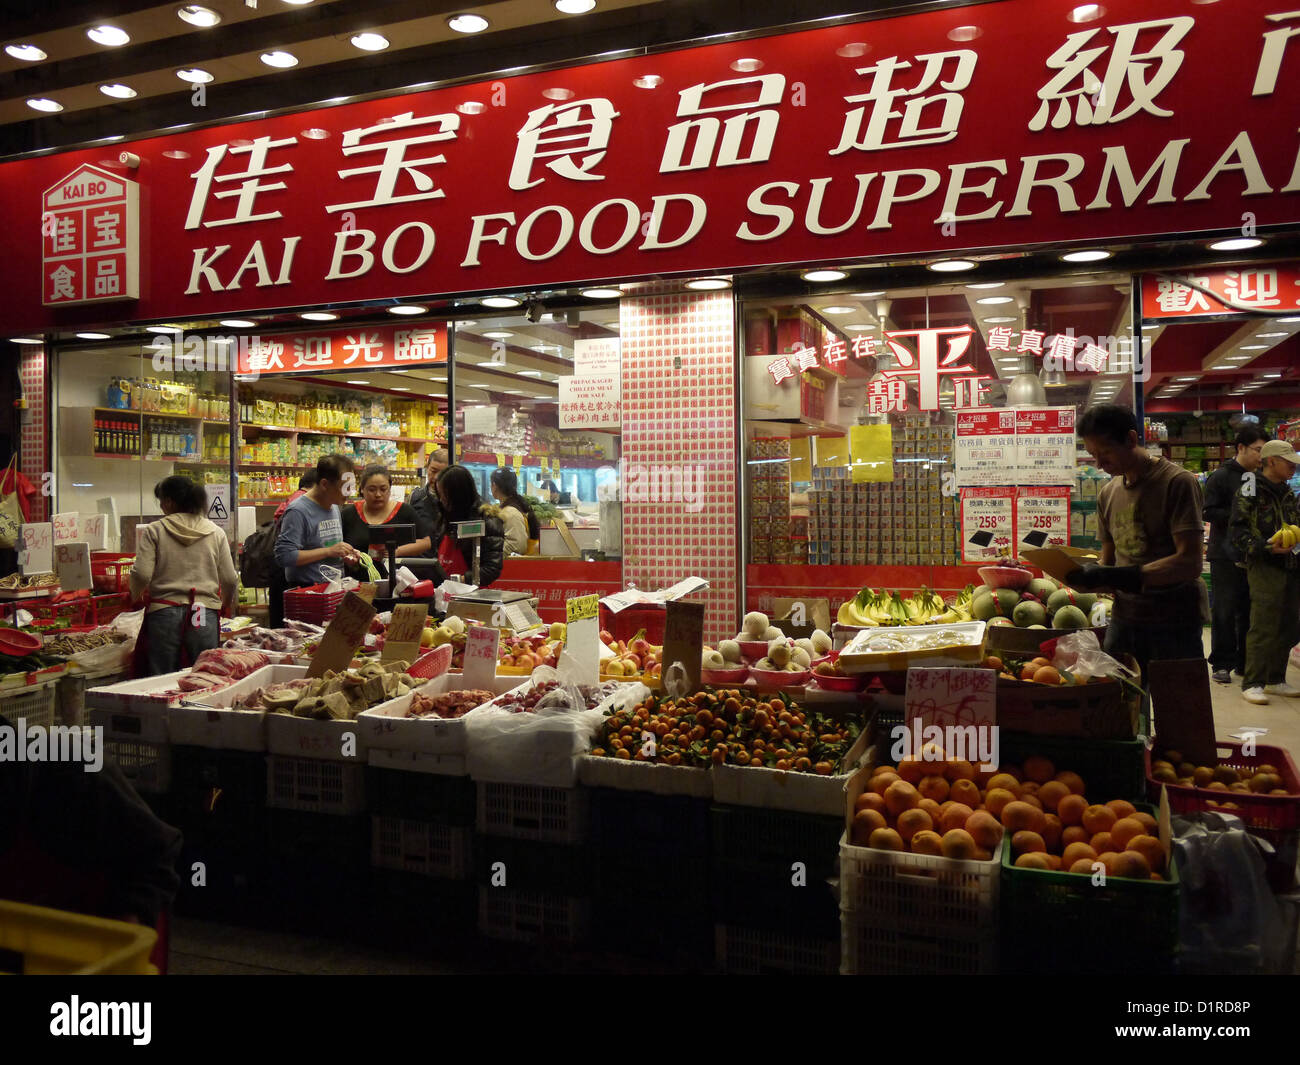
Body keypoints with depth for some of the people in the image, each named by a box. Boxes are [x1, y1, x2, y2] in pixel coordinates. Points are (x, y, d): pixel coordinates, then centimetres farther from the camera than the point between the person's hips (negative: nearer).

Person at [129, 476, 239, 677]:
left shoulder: (154, 530, 0)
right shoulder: (215, 533, 5)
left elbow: (142, 574, -7)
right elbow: (230, 579, 4)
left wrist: (136, 595, 14)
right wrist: (226, 604, 23)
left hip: (164, 614, -1)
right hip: (206, 615, 1)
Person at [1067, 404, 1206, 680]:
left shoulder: (1177, 482, -9)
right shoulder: (1108, 493, 11)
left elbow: (1189, 563, -18)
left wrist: (1117, 576, -24)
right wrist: (1088, 576, -8)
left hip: (1174, 625, -5)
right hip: (1124, 619, 5)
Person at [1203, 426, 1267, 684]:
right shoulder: (1221, 476, -6)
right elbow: (1209, 512, -12)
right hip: (1226, 555, -6)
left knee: (1249, 610, 10)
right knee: (1225, 611, -2)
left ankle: (1244, 662, 19)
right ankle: (1222, 664, 5)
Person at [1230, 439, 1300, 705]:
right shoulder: (1250, 491, -5)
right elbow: (1239, 533, -12)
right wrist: (1268, 547, -23)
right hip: (1264, 567, -8)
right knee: (1263, 626, -10)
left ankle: (1275, 680, 20)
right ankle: (1252, 683, -4)